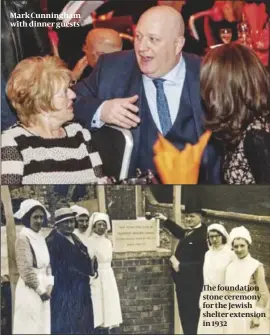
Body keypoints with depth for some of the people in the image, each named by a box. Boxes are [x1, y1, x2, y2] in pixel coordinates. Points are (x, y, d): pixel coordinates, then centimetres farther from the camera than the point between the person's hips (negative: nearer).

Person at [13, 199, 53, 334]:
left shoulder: (41, 238, 11)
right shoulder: (23, 237, -13)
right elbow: (25, 270, -17)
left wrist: (49, 286, 1)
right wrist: (40, 290, -11)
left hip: (43, 291, 8)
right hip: (30, 291, -8)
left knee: (42, 328, 11)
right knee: (30, 330, -3)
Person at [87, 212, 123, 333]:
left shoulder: (108, 242, 13)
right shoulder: (89, 241, -8)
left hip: (108, 278, 7)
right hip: (96, 279, -7)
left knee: (107, 313, 6)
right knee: (98, 316, -7)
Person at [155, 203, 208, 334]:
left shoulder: (203, 235, -22)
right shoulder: (188, 232, 8)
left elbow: (202, 263, -27)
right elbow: (180, 233, 34)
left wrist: (180, 266, -20)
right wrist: (165, 220, 29)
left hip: (192, 285, -9)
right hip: (183, 283, 10)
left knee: (191, 318, 0)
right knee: (185, 317, 18)